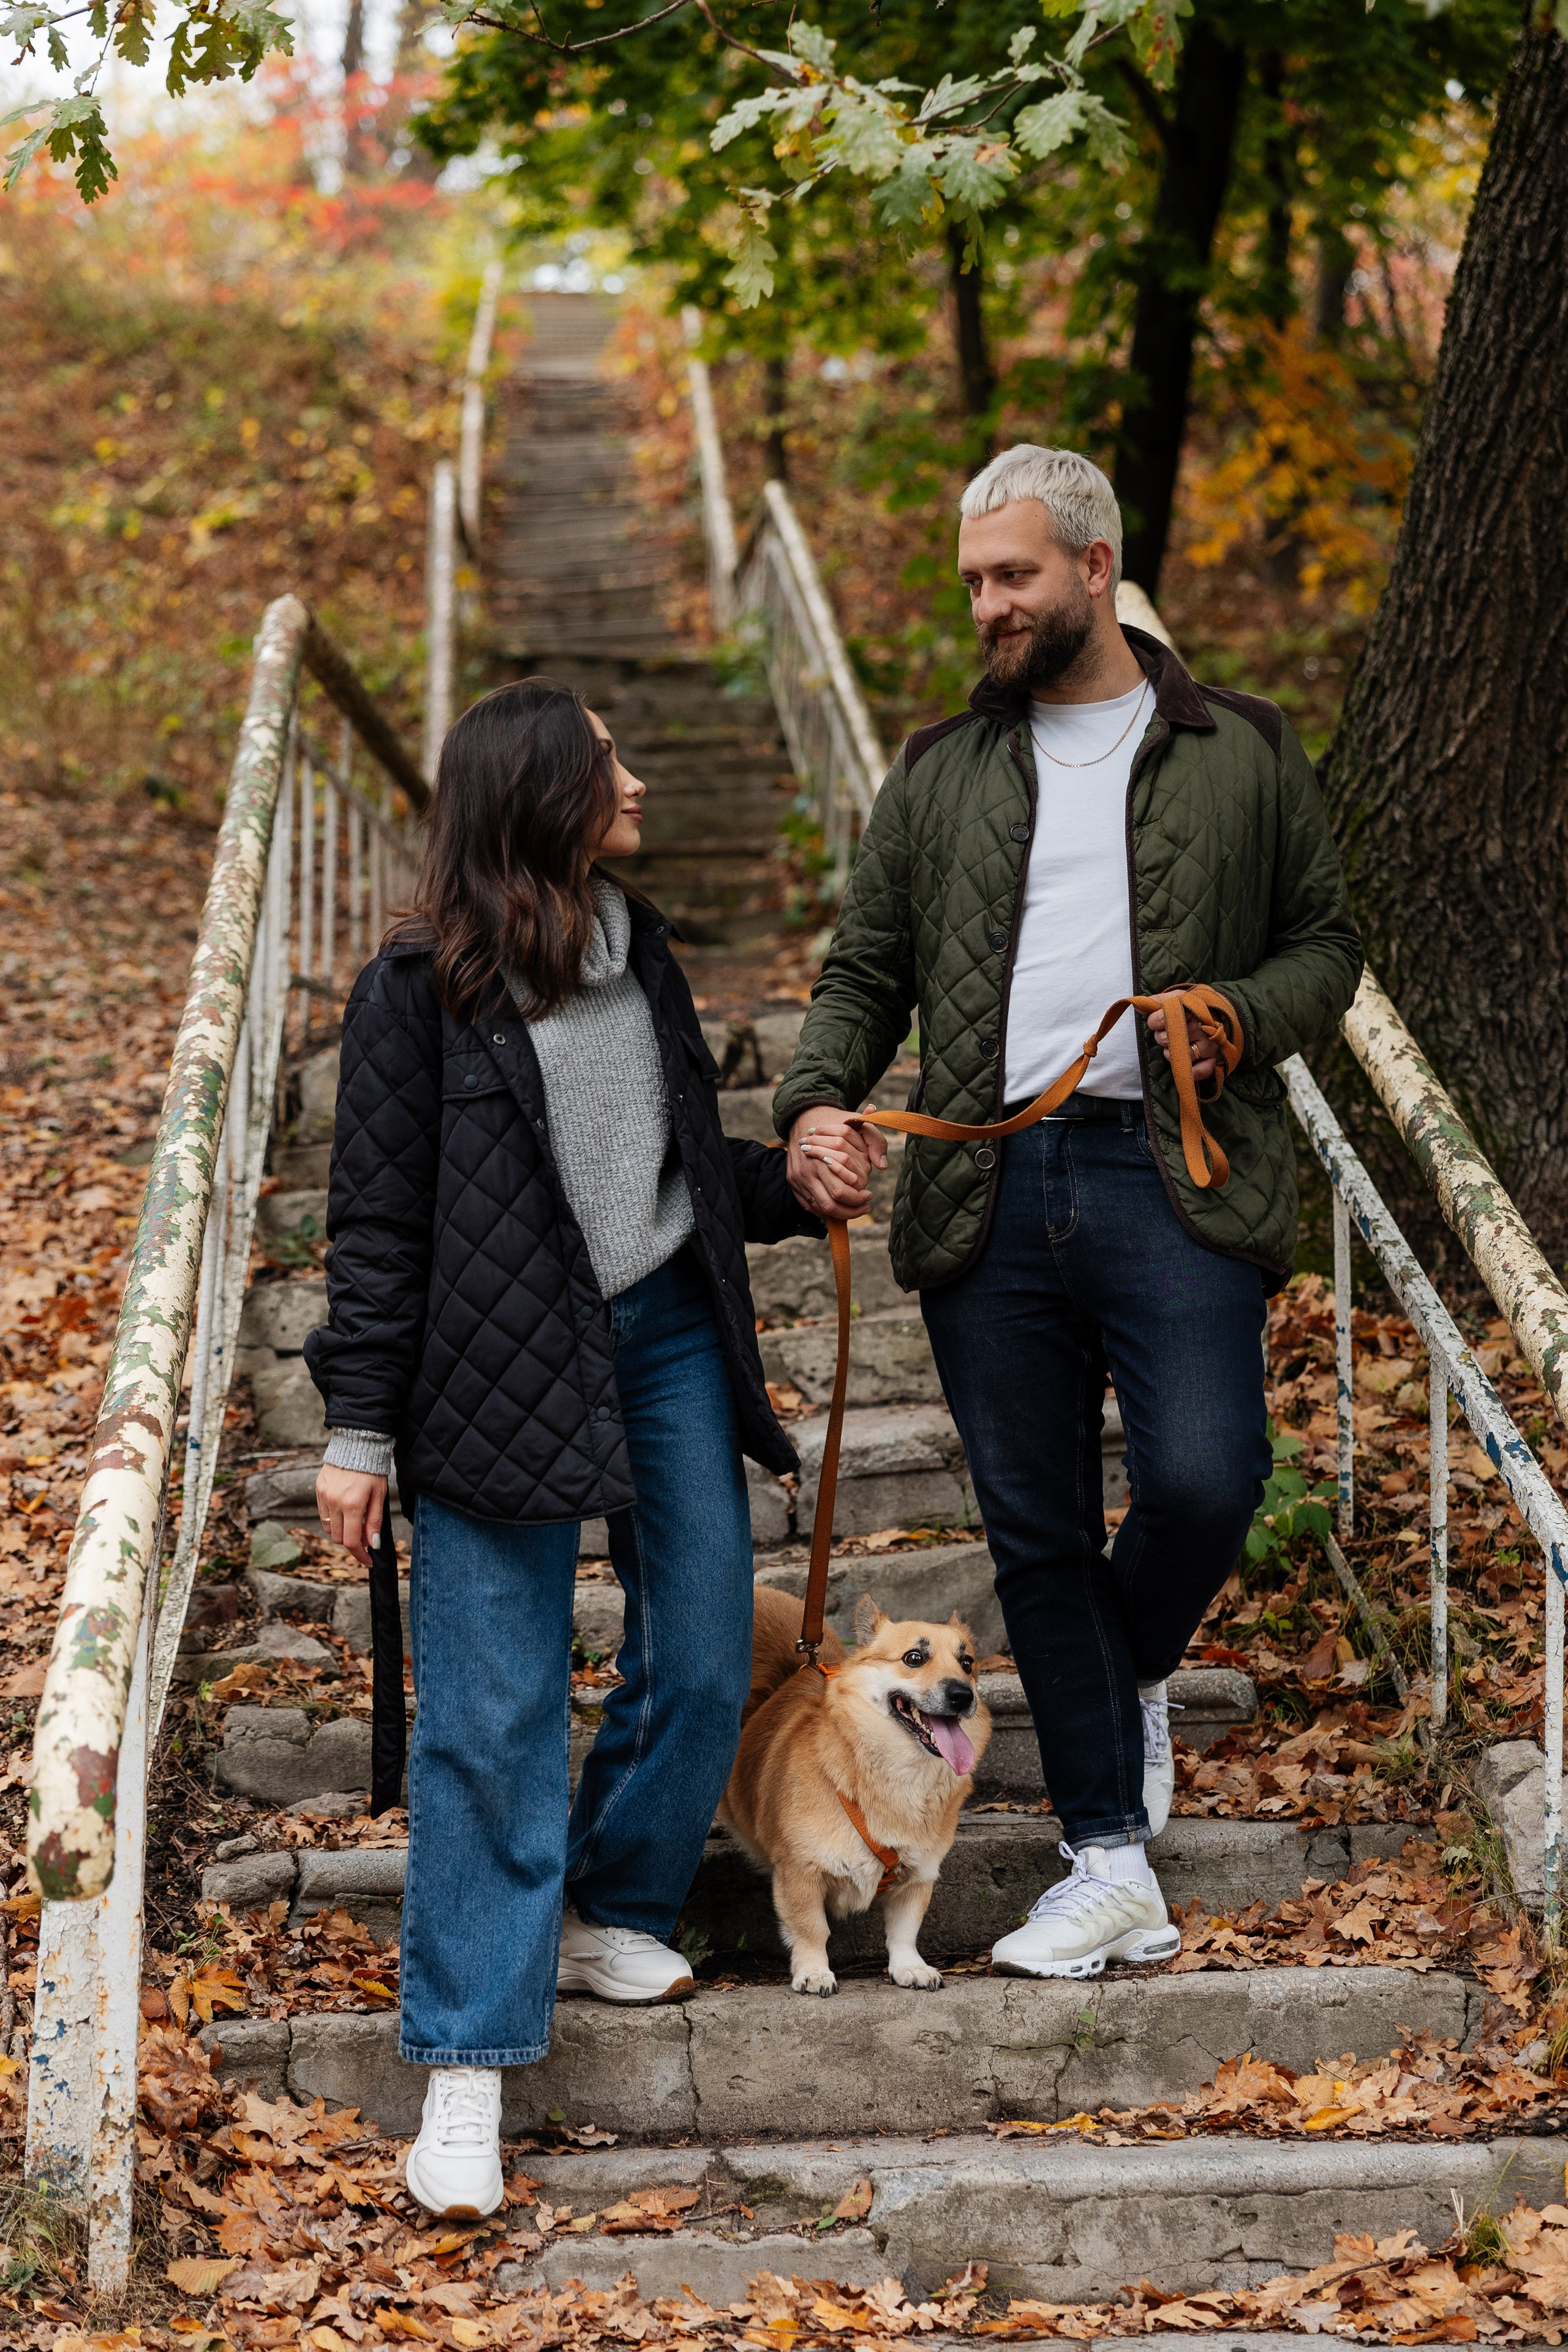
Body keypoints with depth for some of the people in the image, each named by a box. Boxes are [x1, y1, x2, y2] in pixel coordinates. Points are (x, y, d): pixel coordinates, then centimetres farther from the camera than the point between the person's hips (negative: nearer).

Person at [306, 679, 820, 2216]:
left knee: (702, 1660, 5)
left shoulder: (639, 950, 10)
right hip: (498, 1367, -6)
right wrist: (359, 1426, -8)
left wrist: (793, 1188, 6)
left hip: (668, 1336, 6)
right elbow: (376, 1224, -6)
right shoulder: (421, 992, -8)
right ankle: (467, 2062, -3)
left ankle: (610, 1915, 29)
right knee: (495, 1710, -7)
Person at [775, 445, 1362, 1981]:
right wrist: (817, 1103, -4)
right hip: (989, 1192, 3)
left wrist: (1242, 1019, -8)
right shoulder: (937, 775, 16)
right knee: (1034, 1535, 2)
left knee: (1201, 1480, -17)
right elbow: (864, 970, 15)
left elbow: (1326, 942, 13)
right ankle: (1111, 1869, 10)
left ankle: (1135, 1675, 19)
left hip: (1173, 1178, -2)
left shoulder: (1244, 756, 10)